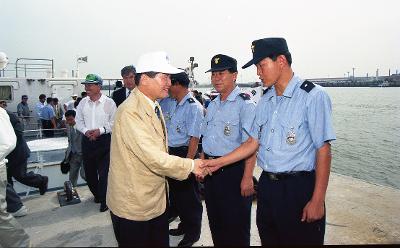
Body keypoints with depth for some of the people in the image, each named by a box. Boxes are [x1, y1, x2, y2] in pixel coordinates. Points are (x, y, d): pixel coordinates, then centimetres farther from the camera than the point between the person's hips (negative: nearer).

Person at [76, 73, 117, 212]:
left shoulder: (109, 102, -8)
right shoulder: (83, 102, 6)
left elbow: (114, 122, -7)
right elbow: (78, 121, 10)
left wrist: (100, 130, -18)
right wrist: (86, 131, -8)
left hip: (104, 140, -5)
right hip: (87, 140, 5)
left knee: (104, 172, -2)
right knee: (89, 171, 14)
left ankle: (104, 201, 13)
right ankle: (97, 194, 37)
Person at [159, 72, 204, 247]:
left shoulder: (193, 107, -17)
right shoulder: (167, 102, 6)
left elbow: (194, 138, -20)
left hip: (183, 153, -8)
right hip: (169, 152, 8)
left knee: (189, 196, 8)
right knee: (175, 193, 20)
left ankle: (193, 233, 29)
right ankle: (184, 225, 42)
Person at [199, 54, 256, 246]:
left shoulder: (244, 104, -14)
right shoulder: (212, 105, 11)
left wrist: (247, 178, -21)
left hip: (233, 171, -7)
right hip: (211, 172, 8)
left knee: (236, 227, 8)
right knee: (215, 223, 22)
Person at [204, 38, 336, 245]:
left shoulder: (313, 96, -11)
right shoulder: (265, 101, 9)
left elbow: (324, 150, -13)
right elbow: (253, 143, 12)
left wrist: (317, 201, -14)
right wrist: (218, 163, 8)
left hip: (299, 189, -6)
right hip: (266, 186, 6)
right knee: (268, 240, 18)